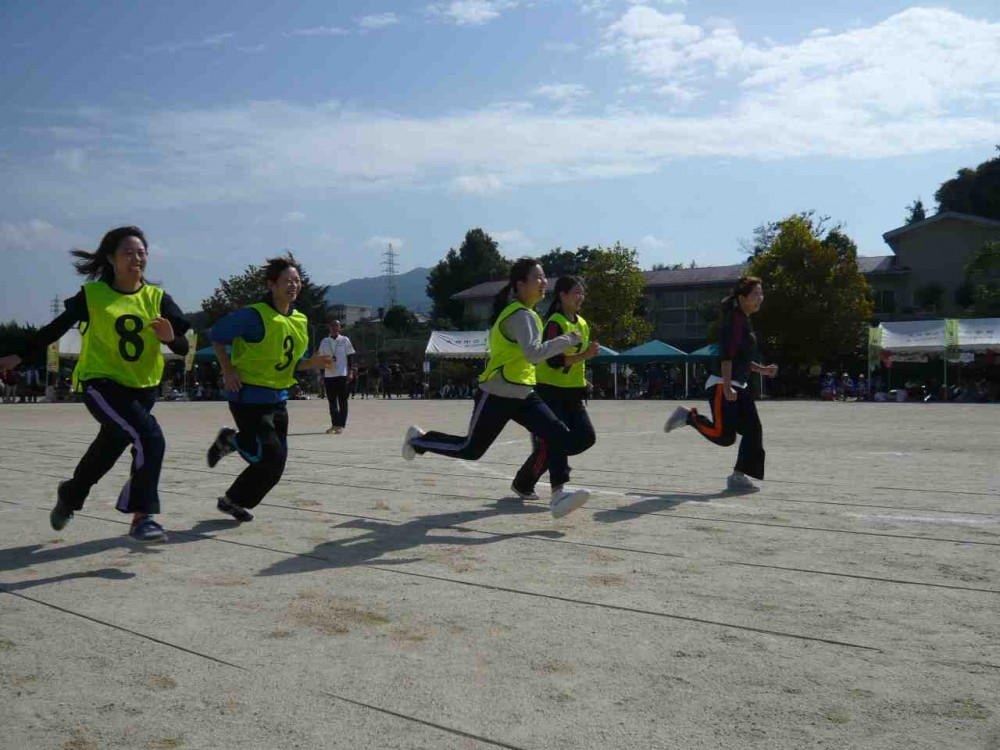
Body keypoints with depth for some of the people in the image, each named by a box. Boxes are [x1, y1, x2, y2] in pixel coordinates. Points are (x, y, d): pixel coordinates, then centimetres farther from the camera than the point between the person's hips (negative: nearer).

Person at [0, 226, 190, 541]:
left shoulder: (157, 298, -3)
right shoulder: (92, 295, -7)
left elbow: (184, 348, -5)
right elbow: (56, 328, 6)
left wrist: (170, 337, -28)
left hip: (142, 389, 4)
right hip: (101, 384, -4)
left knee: (107, 452, 21)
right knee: (149, 438, -26)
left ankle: (70, 494, 52)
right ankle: (142, 517, -18)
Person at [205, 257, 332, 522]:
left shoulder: (301, 321, 7)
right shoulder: (255, 316, -17)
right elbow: (216, 335, -9)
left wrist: (312, 363, -5)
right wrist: (228, 370, -15)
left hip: (278, 398, 8)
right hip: (249, 397, -8)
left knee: (274, 460, 10)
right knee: (270, 457, -11)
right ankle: (231, 441, 15)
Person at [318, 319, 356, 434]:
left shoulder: (345, 340, 3)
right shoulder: (324, 342, 10)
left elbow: (350, 357, 3)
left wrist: (350, 372, -6)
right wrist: (322, 375, 9)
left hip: (342, 374, -3)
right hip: (328, 375, 3)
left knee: (342, 401, -1)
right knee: (332, 401, 5)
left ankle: (341, 425, 1)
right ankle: (334, 424, 11)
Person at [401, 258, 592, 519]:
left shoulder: (520, 311, 11)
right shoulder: (521, 315, -21)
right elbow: (534, 353, -35)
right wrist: (567, 340, -27)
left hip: (523, 394, 9)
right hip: (496, 395, -9)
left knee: (559, 435, -10)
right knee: (470, 449, 6)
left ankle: (559, 494, -12)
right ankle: (418, 440, 28)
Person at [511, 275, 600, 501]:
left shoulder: (582, 324, 12)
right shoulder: (555, 322, -15)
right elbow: (553, 360, -24)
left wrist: (582, 382, 17)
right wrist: (585, 355, -31)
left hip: (572, 393, 8)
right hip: (550, 391, -8)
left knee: (586, 437, -2)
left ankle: (547, 454, 17)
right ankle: (522, 484, 9)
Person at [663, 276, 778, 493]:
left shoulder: (743, 321, 17)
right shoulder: (735, 320, -12)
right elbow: (727, 356, -22)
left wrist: (762, 369, 15)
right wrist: (727, 387, -29)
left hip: (740, 386, 10)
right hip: (722, 386, -10)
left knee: (753, 431, 1)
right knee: (724, 435, -14)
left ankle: (738, 477, 5)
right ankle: (687, 416, 6)